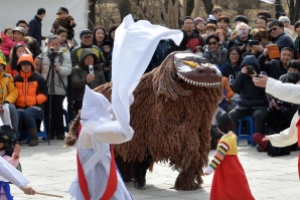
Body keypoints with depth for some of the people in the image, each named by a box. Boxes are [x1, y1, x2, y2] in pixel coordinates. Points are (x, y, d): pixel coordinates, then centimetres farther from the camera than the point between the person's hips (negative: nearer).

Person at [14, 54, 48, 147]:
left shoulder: (38, 78, 3)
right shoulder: (15, 79, 10)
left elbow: (44, 94, 2)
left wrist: (35, 100, -12)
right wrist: (16, 102, -2)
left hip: (35, 106, -2)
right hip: (20, 107, 2)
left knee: (27, 113, -36)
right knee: (17, 116, -34)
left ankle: (34, 138, -23)